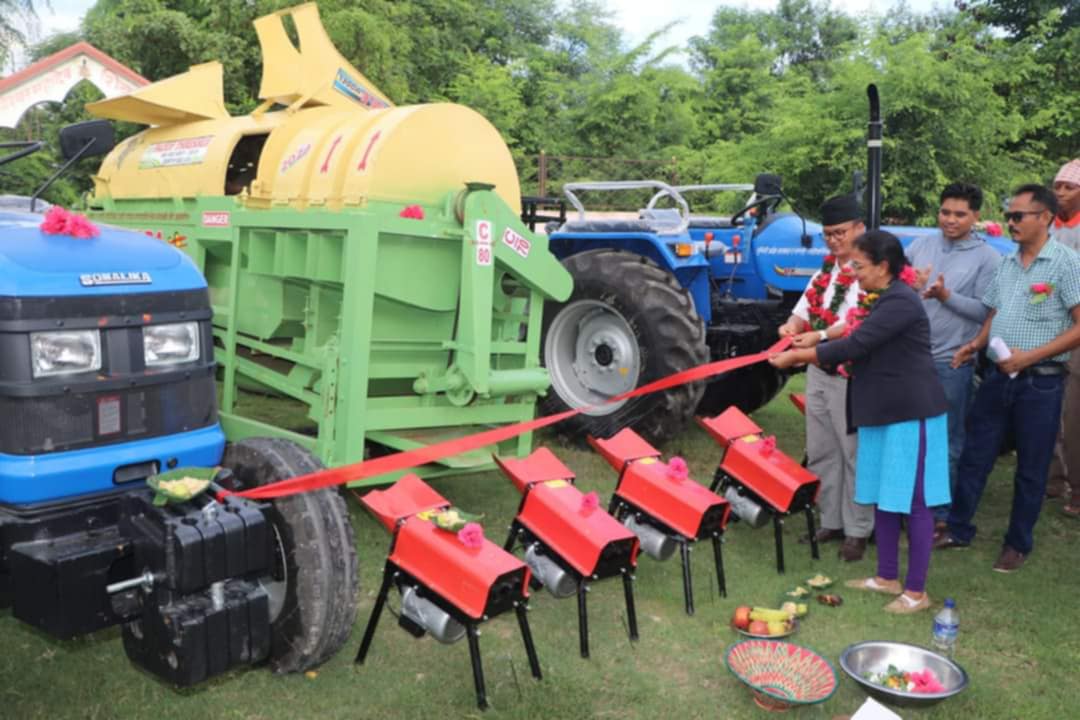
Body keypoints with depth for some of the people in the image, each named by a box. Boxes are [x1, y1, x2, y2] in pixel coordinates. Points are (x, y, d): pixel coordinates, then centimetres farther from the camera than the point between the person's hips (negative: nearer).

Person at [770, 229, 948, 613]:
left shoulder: (900, 302, -19)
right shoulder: (882, 299, 12)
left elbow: (854, 346, -24)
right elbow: (860, 344, 14)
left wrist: (797, 356, -16)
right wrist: (805, 350, 3)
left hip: (912, 414, -10)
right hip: (884, 413, 10)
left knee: (913, 502, -1)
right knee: (883, 498, 15)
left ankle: (916, 591, 9)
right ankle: (887, 577, 26)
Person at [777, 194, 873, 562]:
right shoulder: (824, 272, 15)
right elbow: (805, 308, 10)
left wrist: (820, 336, -30)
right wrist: (793, 324, -12)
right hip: (818, 370, 8)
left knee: (854, 454, 0)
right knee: (820, 452, 13)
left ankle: (857, 530, 12)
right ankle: (830, 522, 26)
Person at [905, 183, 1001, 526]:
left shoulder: (987, 258, -4)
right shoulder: (921, 244, 6)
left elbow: (986, 312, -9)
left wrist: (946, 296, -21)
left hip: (952, 361, -3)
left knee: (947, 441, 9)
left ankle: (940, 512, 22)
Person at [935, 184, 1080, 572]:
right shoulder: (1006, 264, 10)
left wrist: (1029, 356, -20)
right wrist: (976, 344, 1)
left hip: (1040, 382, -5)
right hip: (998, 376, 6)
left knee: (1031, 468, 8)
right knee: (974, 456, 10)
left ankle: (1018, 543, 23)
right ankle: (958, 529, 24)